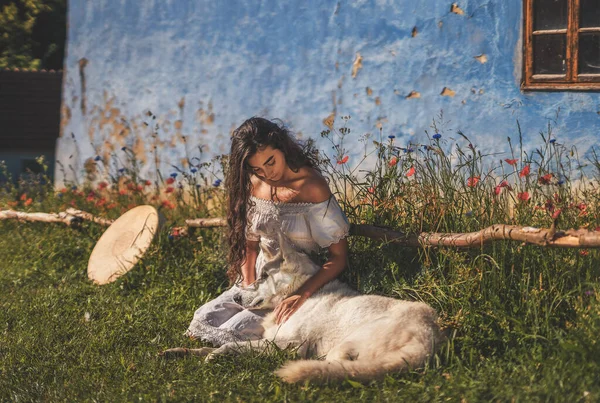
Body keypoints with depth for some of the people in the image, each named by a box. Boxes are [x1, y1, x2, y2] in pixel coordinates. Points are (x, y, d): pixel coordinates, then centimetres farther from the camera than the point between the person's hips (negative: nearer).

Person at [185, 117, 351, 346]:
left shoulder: (311, 187, -18)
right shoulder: (254, 186, 2)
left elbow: (339, 257, -19)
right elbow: (250, 243, 12)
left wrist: (302, 295, -30)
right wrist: (249, 285, -6)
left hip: (299, 286, -6)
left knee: (231, 334, -20)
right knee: (201, 323, -11)